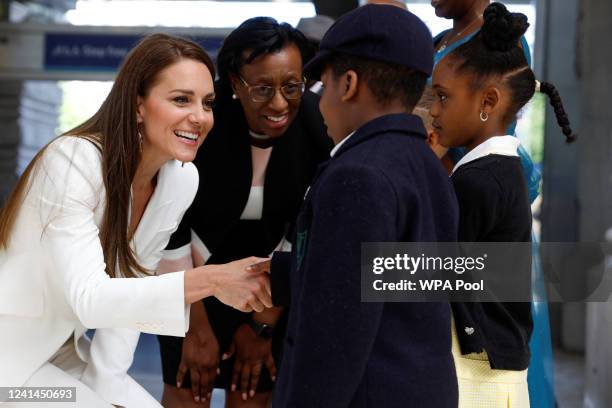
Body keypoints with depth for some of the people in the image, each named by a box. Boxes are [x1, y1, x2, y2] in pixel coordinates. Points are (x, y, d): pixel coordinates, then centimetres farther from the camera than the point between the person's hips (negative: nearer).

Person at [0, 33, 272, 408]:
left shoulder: (182, 179, -6)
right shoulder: (74, 160, -26)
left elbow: (130, 288, 2)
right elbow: (88, 297, -35)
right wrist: (210, 281, -44)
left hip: (64, 350, 7)